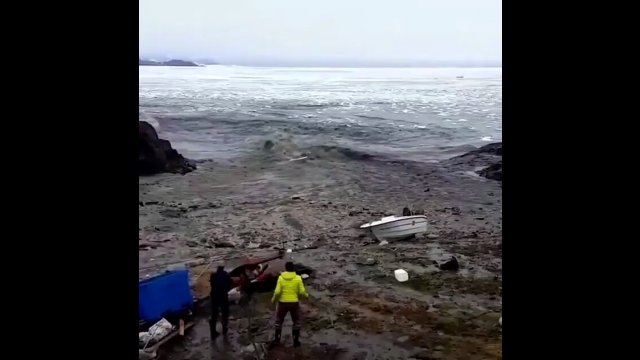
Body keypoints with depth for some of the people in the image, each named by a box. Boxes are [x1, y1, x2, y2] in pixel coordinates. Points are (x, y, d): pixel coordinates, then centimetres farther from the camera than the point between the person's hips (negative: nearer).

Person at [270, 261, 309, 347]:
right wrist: (306, 295, 11)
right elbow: (302, 292, -10)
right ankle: (296, 341, 20)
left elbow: (277, 292, -15)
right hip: (294, 303, 0)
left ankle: (277, 340, 23)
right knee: (296, 322, 18)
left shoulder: (281, 278, -11)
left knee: (279, 321, 19)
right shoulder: (298, 278, -10)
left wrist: (274, 298, 4)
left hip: (283, 303, 0)